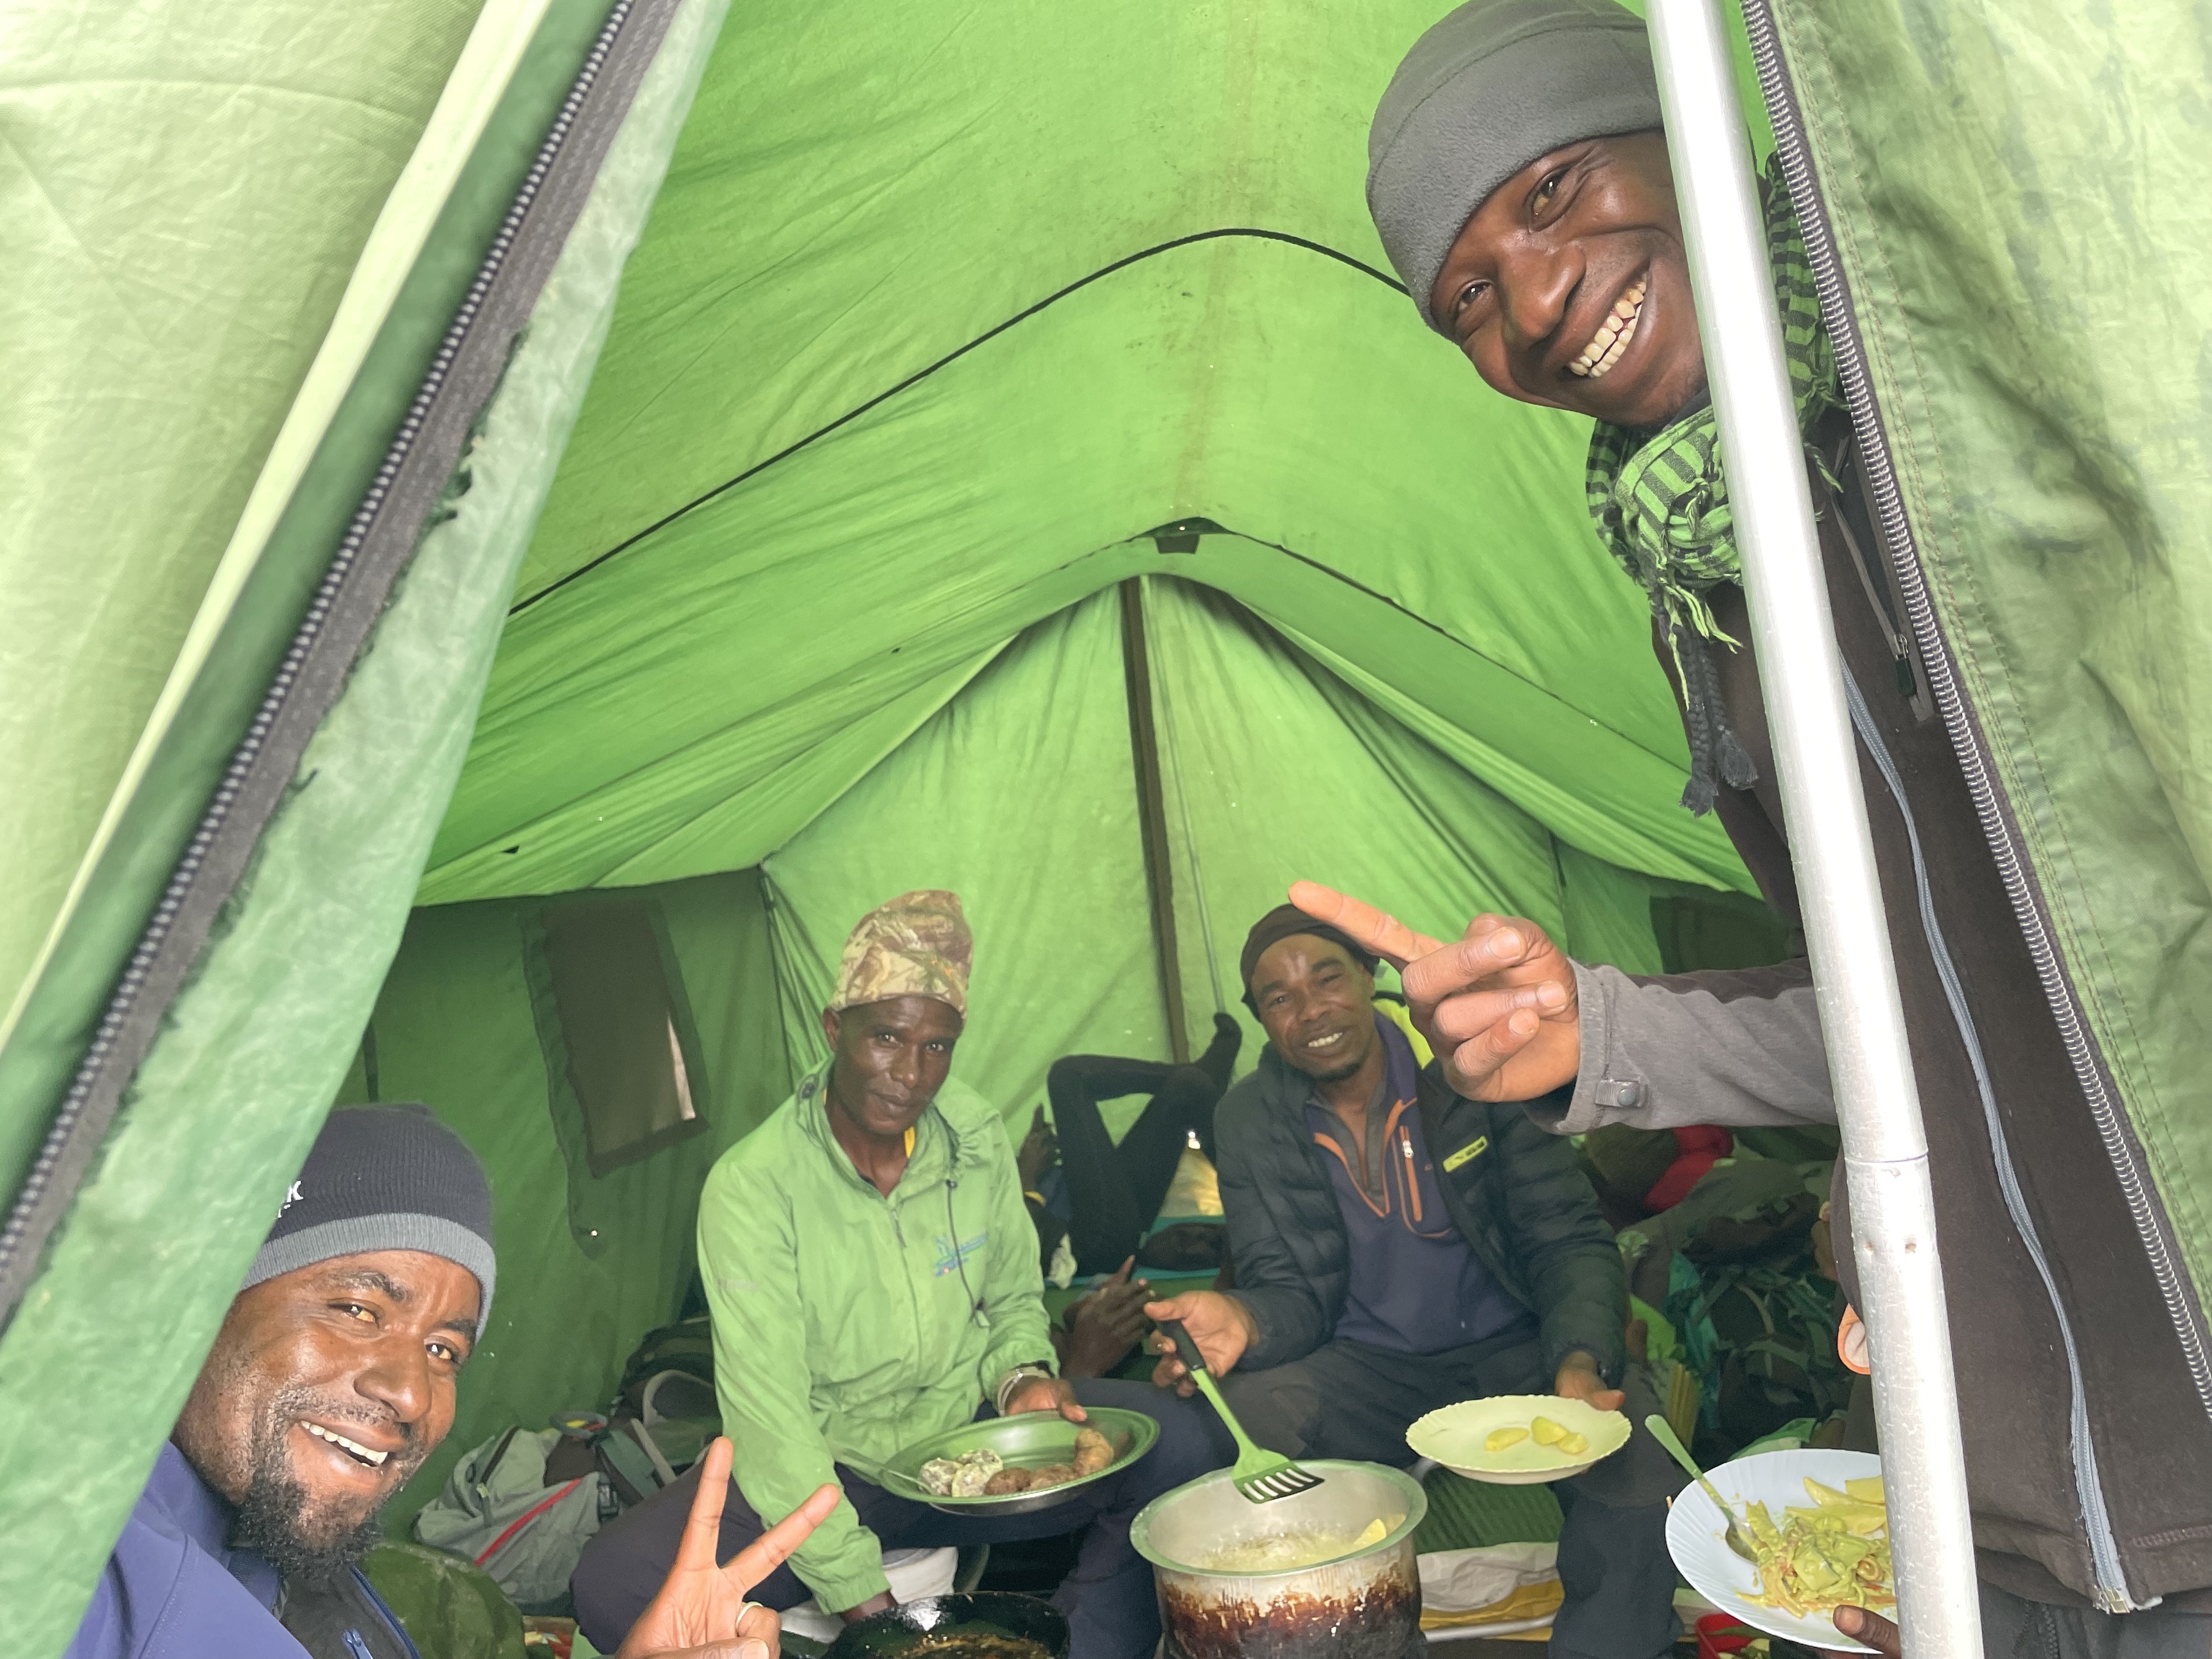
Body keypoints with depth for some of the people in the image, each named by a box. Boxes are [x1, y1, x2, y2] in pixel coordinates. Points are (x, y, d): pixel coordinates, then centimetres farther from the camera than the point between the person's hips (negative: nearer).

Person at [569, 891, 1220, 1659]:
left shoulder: (977, 1136, -6)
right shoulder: (750, 1186, -19)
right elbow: (768, 1412, -20)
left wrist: (1021, 1377, -14)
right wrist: (858, 1592, -23)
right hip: (823, 1470, -2)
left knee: (1175, 1445, -20)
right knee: (613, 1586, -27)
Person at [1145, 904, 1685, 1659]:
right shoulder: (1250, 1121, -4)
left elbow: (1568, 1241, -8)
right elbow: (1293, 1293, -4)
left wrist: (1580, 1360, -29)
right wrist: (1245, 1322, -29)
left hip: (1517, 1351, -1)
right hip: (1368, 1370, 2)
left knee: (1638, 1490, -29)